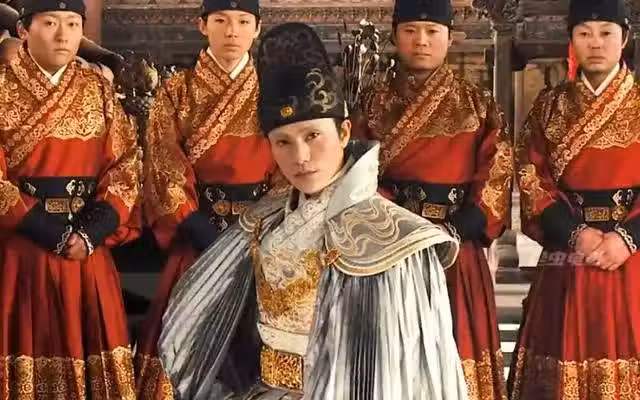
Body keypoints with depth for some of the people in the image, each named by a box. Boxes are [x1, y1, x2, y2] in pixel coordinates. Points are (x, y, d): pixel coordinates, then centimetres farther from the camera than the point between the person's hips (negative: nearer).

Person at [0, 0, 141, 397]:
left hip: (87, 248, 3)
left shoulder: (99, 89, 8)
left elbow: (125, 166, 4)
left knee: (86, 346, 6)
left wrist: (92, 232, -10)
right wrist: (49, 231, -13)